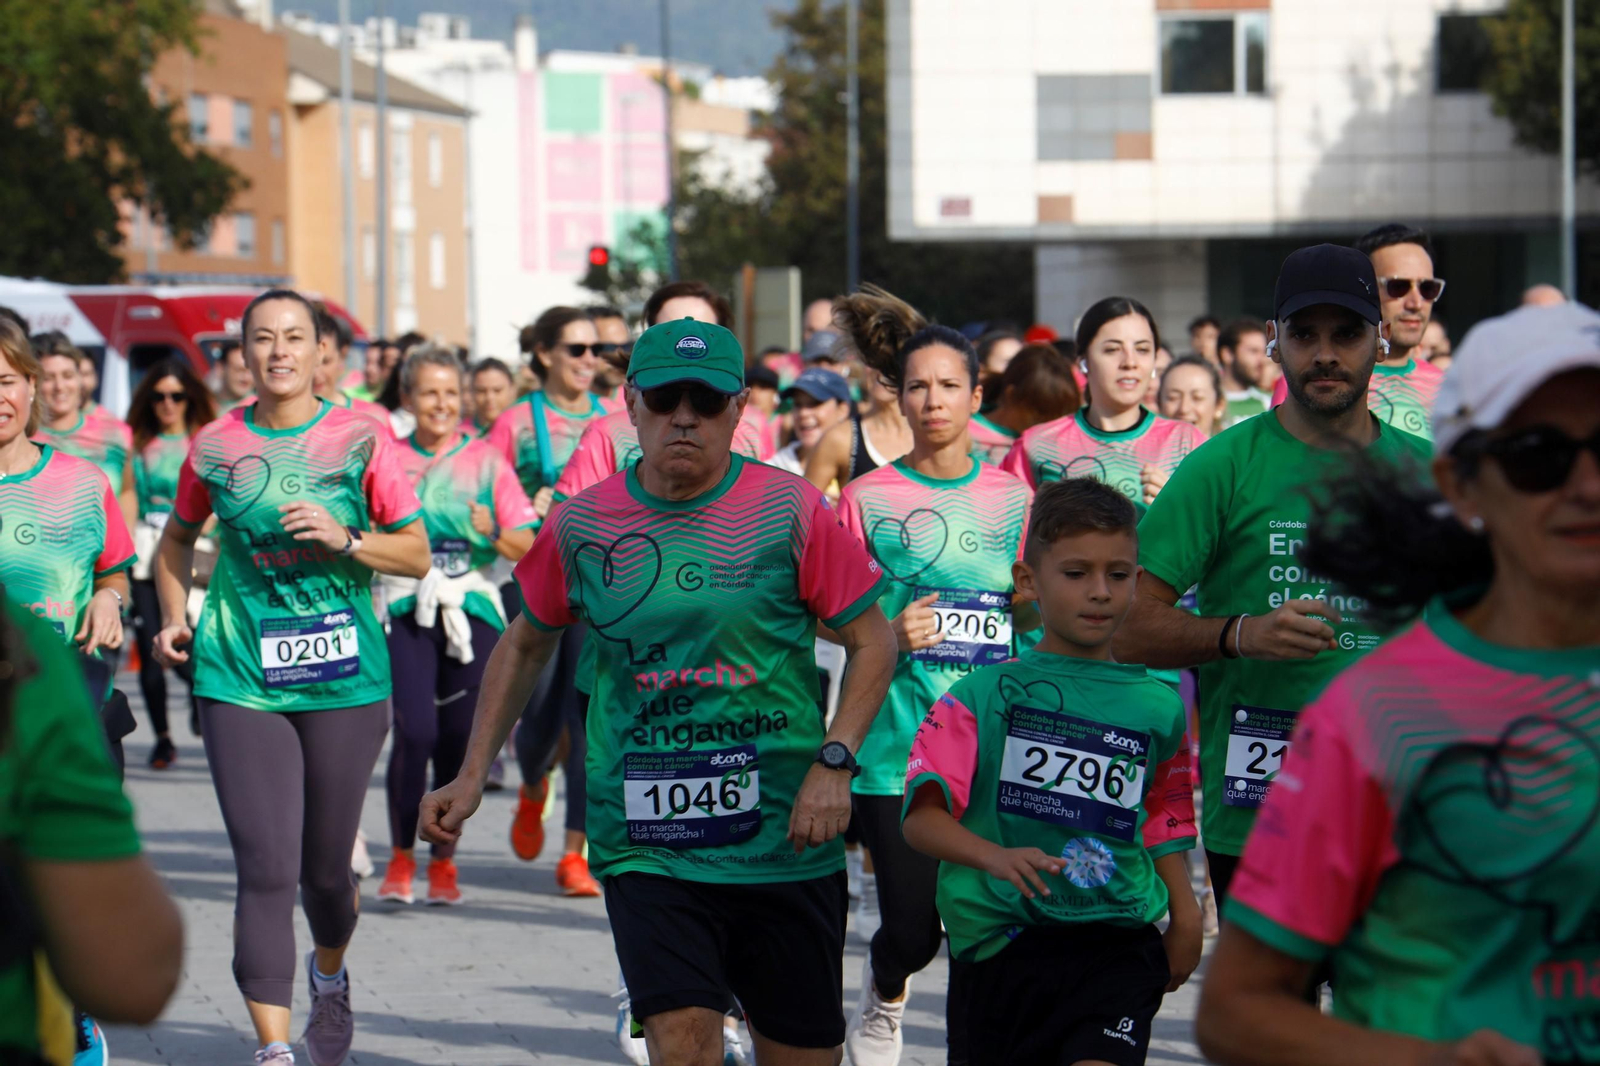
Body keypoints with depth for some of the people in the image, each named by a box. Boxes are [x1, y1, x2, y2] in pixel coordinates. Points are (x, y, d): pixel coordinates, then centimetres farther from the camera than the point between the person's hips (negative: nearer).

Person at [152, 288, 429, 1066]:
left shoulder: (360, 439, 0)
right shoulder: (215, 447, 4)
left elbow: (417, 554, 2)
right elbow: (177, 541, 22)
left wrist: (344, 539, -13)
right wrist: (174, 618, 8)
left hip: (345, 679, 0)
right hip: (241, 679, 0)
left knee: (326, 868, 11)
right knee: (265, 869, -9)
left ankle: (329, 975, 44)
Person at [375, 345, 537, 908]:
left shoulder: (486, 460, 7)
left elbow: (526, 546, 5)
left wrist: (493, 533, -15)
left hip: (473, 611, 1)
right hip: (407, 611, -1)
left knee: (460, 737, 2)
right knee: (415, 731, -14)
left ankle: (444, 860, 18)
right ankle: (401, 857, 0)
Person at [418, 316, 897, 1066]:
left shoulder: (789, 510, -4)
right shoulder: (581, 525, 2)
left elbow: (872, 641, 2)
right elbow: (525, 644, 18)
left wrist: (833, 763, -11)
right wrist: (472, 776, 12)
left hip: (784, 843, 0)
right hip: (644, 849, 0)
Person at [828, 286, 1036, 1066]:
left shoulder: (1011, 497, 9)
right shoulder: (868, 499, 2)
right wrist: (892, 634, -13)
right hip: (897, 745, -2)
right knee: (912, 929, -1)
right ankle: (882, 999, 33)